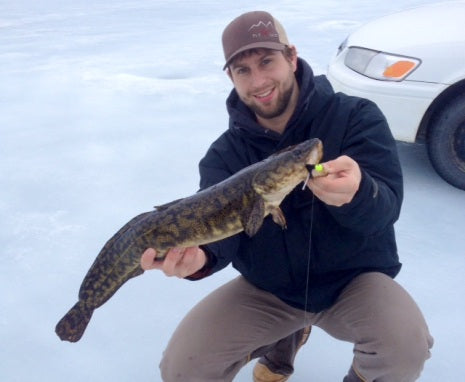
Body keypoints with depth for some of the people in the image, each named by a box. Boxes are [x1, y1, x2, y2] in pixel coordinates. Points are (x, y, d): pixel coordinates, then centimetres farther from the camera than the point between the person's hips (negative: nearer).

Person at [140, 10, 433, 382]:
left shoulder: (356, 117, -15)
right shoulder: (225, 154, -9)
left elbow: (385, 208, -27)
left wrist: (355, 194, -52)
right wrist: (199, 255, -48)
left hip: (354, 279, -2)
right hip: (268, 288, 3)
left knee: (405, 347, -32)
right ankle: (285, 337, 19)